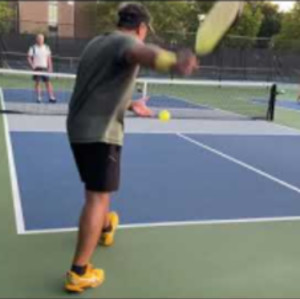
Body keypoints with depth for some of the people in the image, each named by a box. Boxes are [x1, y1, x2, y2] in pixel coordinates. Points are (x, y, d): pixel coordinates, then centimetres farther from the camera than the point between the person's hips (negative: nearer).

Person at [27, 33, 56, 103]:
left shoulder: (46, 48, 9)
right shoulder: (33, 48, -1)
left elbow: (49, 58, 11)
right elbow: (29, 58, 0)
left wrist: (50, 68, 5)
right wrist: (33, 66, -11)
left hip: (45, 67, 2)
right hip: (37, 68, -2)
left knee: (48, 82, -1)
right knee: (37, 82, -1)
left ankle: (51, 97, 1)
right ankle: (39, 98, 4)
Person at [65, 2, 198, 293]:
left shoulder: (96, 43, 18)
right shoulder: (126, 41, -10)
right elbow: (140, 53, -38)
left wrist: (129, 105, 40)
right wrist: (173, 62, -59)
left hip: (78, 128, 9)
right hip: (100, 132, -9)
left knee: (99, 189, 27)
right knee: (98, 197, -6)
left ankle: (105, 228, 51)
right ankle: (79, 272, -5)